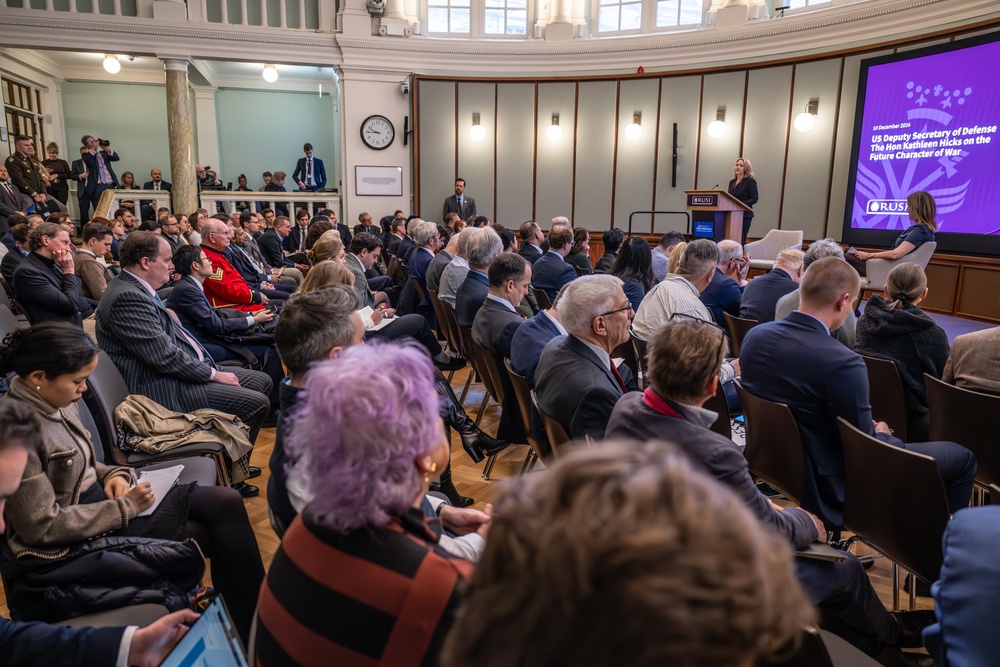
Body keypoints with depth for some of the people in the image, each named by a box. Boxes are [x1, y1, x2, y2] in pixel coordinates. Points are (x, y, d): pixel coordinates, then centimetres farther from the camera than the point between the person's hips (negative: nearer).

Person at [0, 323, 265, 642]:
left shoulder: (56, 402, 1)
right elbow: (43, 526, -23)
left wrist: (112, 475, -4)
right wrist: (124, 507, -18)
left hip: (96, 498, 8)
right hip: (79, 536, -8)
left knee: (227, 503, -6)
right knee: (223, 535, -12)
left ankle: (251, 619, 3)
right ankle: (251, 634, 5)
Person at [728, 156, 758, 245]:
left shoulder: (750, 181, -2)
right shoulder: (732, 182, 17)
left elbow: (754, 199, -9)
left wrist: (741, 204, -22)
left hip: (744, 215, -6)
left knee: (740, 241, -10)